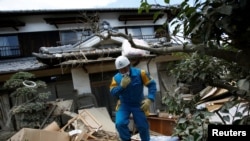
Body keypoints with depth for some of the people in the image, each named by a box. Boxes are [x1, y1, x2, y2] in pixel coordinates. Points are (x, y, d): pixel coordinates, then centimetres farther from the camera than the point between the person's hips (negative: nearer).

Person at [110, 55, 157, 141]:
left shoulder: (140, 73, -17)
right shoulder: (116, 78, -12)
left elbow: (152, 84, -13)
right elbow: (113, 93, -17)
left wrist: (150, 99, -23)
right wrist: (121, 86, -34)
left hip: (138, 104, -1)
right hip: (124, 105, 1)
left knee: (142, 126, 7)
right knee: (120, 124, -17)